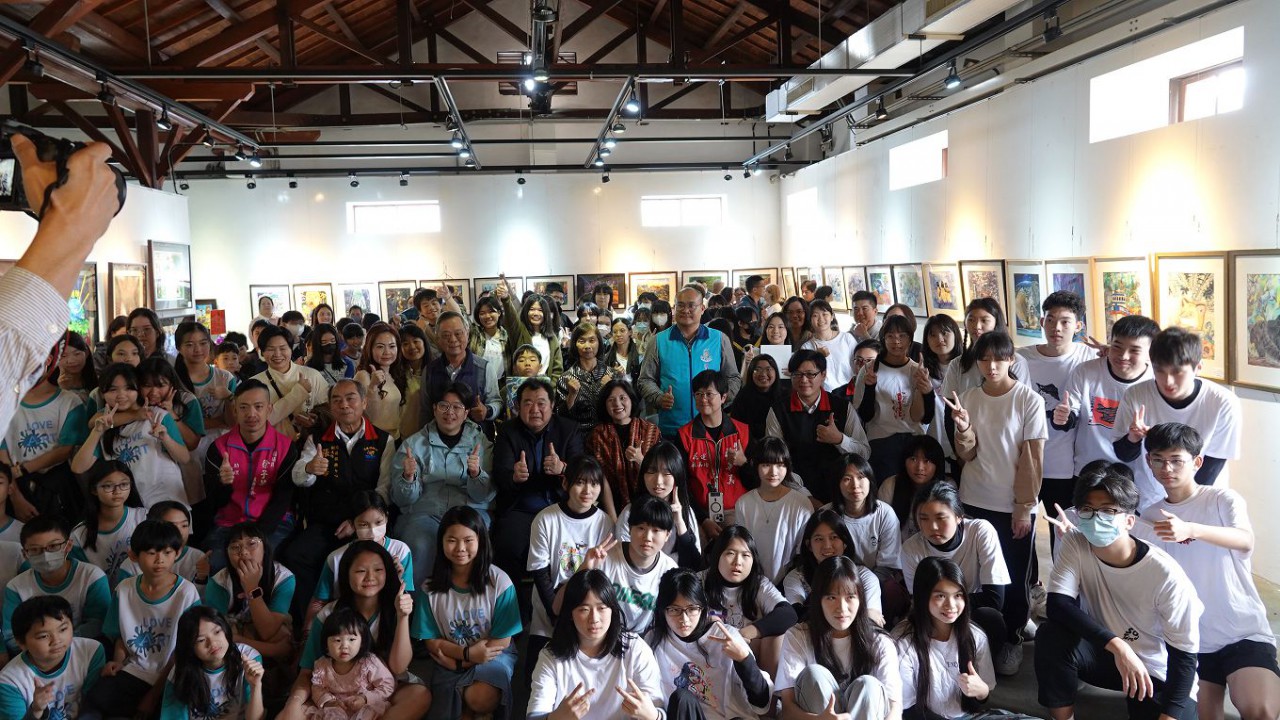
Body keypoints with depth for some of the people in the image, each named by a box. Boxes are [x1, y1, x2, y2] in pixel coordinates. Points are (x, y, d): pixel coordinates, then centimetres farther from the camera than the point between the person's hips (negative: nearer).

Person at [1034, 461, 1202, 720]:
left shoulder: (1165, 573, -23)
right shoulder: (1074, 544, -16)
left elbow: (1183, 653, -16)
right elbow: (1057, 604, -26)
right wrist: (1117, 646, -35)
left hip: (1157, 672, -2)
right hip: (1103, 652, 2)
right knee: (1051, 635, -27)